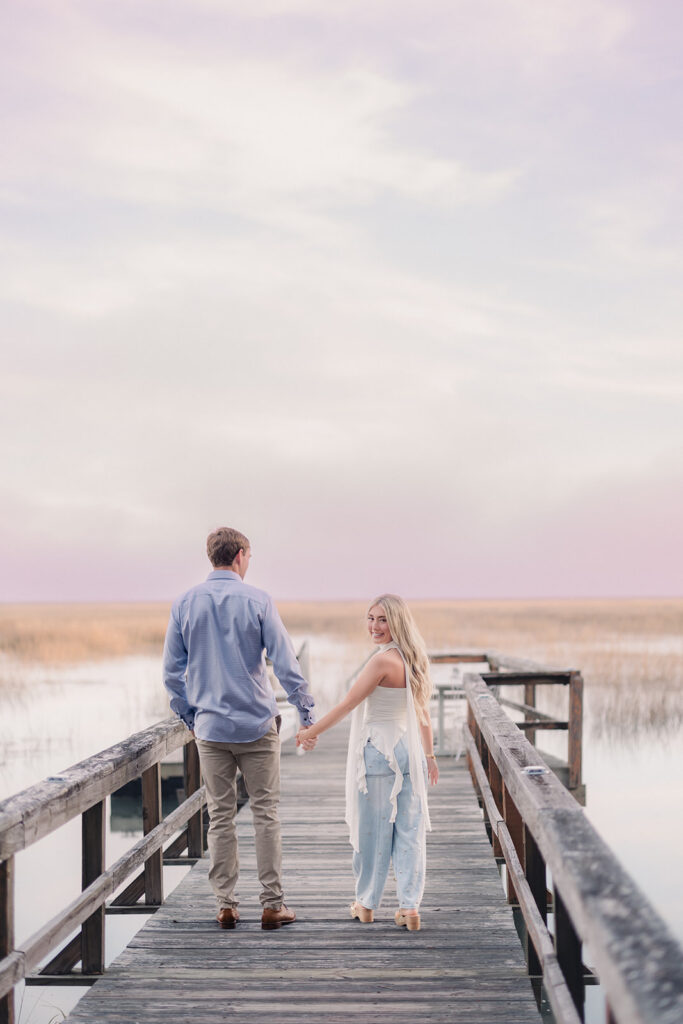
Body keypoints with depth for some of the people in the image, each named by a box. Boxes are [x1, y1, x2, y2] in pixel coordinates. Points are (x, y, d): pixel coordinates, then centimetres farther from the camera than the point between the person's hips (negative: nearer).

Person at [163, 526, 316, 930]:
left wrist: (189, 714, 19)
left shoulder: (185, 604, 3)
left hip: (210, 727, 3)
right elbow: (285, 661, -8)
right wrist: (307, 713, 0)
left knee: (220, 816, 8)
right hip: (257, 723, -2)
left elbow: (173, 671, 7)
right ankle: (273, 903, 5)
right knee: (266, 812, 4)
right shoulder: (257, 601, -6)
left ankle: (226, 905, 9)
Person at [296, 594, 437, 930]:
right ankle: (410, 907, 3)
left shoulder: (383, 660, -17)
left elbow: (347, 704, -14)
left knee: (372, 827, 6)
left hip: (378, 750, -7)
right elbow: (422, 712, 15)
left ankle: (366, 903, 20)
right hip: (410, 750, 7)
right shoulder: (413, 659, 7)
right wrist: (429, 755, 24)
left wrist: (311, 732, -5)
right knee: (409, 830, 5)